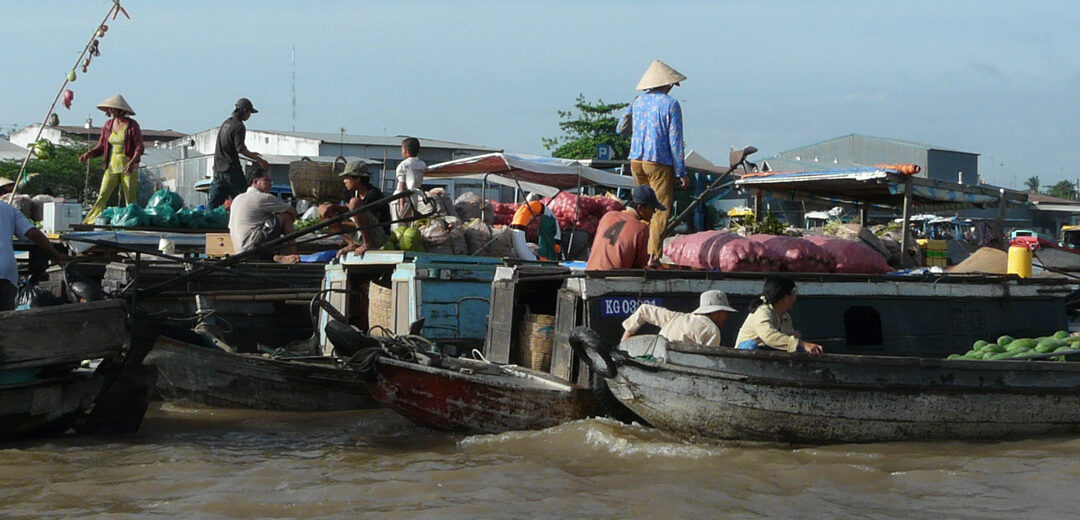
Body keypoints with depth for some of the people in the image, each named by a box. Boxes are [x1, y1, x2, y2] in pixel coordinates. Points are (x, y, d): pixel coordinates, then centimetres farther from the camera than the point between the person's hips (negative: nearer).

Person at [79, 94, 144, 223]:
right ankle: (88, 223, -11)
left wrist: (132, 162, -24)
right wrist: (89, 154, -3)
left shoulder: (132, 126, -5)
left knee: (130, 199, -3)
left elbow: (139, 148, -8)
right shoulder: (108, 125, 9)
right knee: (102, 196, -6)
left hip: (128, 167, -4)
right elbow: (101, 146, 14)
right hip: (112, 166, 4)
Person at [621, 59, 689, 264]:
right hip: (659, 162, -6)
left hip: (636, 161, 6)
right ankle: (653, 256, -9)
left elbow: (624, 120, 22)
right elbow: (675, 141, -9)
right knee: (661, 209, -2)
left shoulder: (637, 101, 7)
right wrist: (682, 172, -5)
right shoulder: (670, 104, -8)